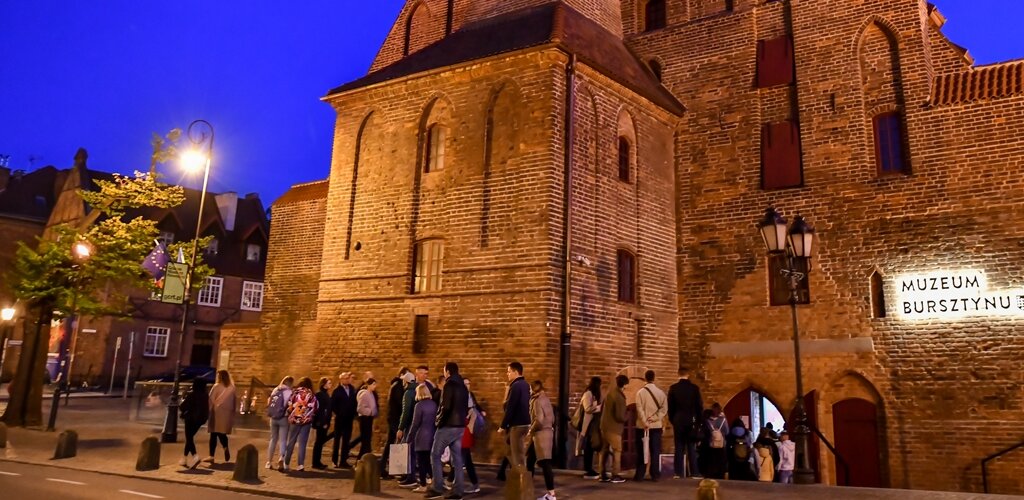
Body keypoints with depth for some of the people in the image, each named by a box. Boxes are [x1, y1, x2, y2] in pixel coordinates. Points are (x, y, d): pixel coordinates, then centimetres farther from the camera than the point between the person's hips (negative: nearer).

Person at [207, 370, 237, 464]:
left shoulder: (217, 386, -4)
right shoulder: (232, 388, 6)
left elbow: (211, 399, -7)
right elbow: (235, 401, 8)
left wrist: (209, 410, -1)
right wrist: (232, 412, 14)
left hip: (217, 412, -3)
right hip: (227, 414, 3)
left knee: (214, 434, 3)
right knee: (222, 433, 16)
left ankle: (211, 456, 5)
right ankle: (226, 448, -9)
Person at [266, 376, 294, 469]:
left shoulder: (275, 390, 8)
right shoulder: (289, 392, -9)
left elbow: (269, 402, 10)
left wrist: (270, 413, 15)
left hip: (273, 418, 5)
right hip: (283, 418, -5)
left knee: (273, 439, 16)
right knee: (283, 440, -1)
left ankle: (269, 461, 18)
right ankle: (281, 460, -16)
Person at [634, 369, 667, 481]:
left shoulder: (640, 392, -7)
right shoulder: (660, 392, 0)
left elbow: (639, 409, -13)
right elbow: (664, 409, -6)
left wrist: (645, 423, -12)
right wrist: (654, 418, -9)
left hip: (642, 426, -1)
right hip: (656, 426, 1)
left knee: (642, 451, 5)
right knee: (655, 451, 6)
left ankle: (639, 475, 7)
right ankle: (655, 475, 6)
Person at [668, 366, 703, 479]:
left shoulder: (673, 388, -1)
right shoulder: (694, 388, -3)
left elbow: (670, 406, 2)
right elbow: (700, 405, -2)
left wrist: (672, 419, 13)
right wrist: (699, 421, 7)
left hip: (678, 420, 1)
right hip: (691, 420, -1)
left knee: (679, 447, 4)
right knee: (691, 447, 2)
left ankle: (678, 472, 3)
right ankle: (694, 473, 1)